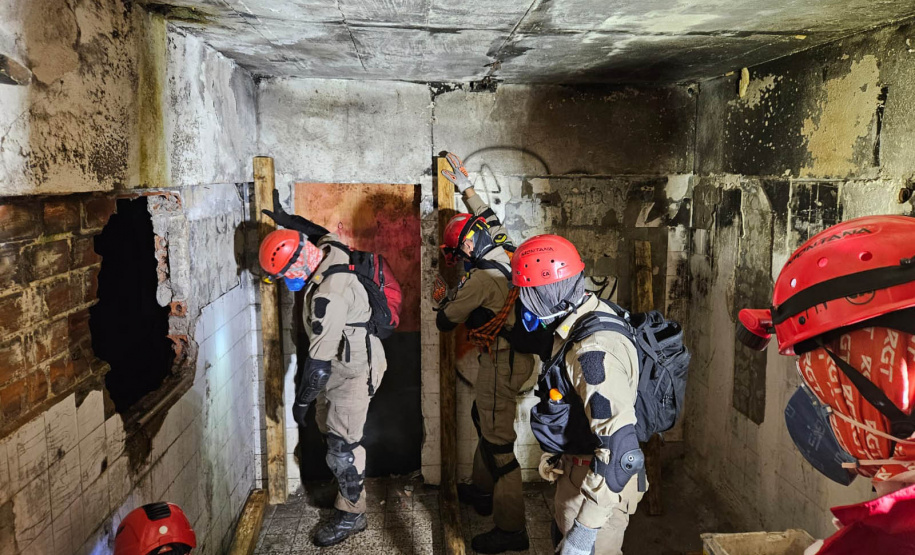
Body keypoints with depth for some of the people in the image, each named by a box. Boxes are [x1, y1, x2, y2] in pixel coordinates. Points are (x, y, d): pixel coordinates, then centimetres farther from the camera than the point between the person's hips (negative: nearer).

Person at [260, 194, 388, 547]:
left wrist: (301, 400, -17)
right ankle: (348, 481, 42)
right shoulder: (329, 251, -7)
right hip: (340, 363, 10)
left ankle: (351, 514, 15)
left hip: (354, 370, -10)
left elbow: (320, 359, -28)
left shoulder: (328, 296, -33)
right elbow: (319, 234, 21)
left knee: (342, 442, -1)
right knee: (329, 428, 22)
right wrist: (286, 220, 26)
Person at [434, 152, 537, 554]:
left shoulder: (480, 280, -21)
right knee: (483, 419, 24)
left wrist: (442, 299, 13)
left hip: (501, 362, -9)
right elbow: (486, 217, 20)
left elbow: (446, 322, -8)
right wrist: (464, 185, 28)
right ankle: (483, 491, 40)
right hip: (519, 352, 9)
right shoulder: (507, 253, 2)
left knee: (497, 438, -3)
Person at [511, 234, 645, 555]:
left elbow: (620, 448, -34)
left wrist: (587, 528, -32)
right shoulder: (578, 323, 0)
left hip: (599, 481, -10)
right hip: (575, 468, 10)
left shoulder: (594, 351, -32)